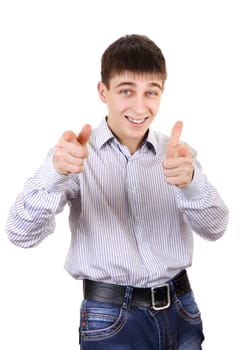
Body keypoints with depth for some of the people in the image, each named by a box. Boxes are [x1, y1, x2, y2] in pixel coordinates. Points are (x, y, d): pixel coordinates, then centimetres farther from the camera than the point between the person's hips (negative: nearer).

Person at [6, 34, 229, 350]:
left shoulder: (177, 154, 2)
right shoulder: (77, 155, -6)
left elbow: (214, 228, -10)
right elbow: (22, 234, -15)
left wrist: (190, 181, -30)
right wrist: (55, 172, -34)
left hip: (180, 312, 3)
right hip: (110, 320, -2)